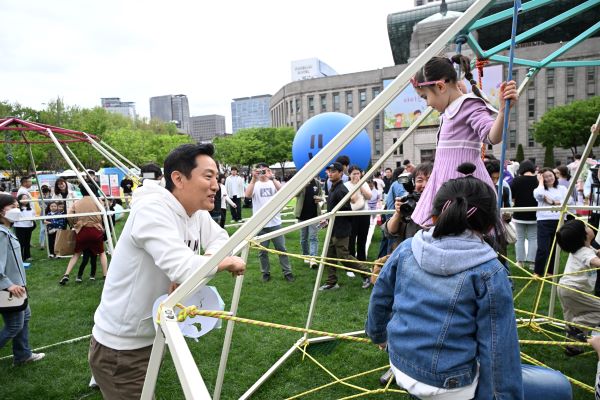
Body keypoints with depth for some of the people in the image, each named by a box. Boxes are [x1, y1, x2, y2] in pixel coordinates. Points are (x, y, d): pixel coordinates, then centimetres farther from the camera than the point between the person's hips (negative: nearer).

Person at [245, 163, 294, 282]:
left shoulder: (274, 183, 4)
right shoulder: (254, 184, 3)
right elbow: (247, 195, -18)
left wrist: (272, 178, -27)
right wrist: (254, 179, -25)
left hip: (275, 222, 0)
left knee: (281, 249, 5)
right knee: (263, 251, 9)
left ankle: (287, 272, 14)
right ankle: (266, 273, 23)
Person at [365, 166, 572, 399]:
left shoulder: (407, 249, -5)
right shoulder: (489, 272, -17)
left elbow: (379, 299, 7)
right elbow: (499, 351, -14)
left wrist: (378, 335, 25)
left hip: (401, 368, 6)